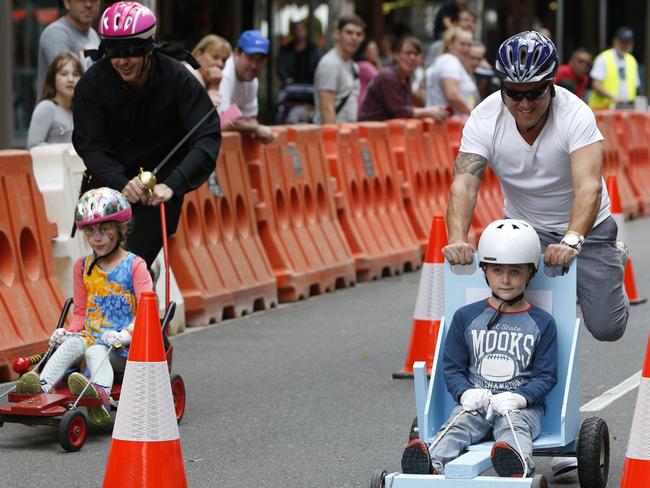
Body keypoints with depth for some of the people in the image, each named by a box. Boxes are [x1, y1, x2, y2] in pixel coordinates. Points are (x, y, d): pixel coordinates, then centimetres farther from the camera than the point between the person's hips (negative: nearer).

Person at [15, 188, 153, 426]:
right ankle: (42, 386, -51)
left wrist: (128, 333, -26)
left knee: (96, 350, -36)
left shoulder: (134, 265, 0)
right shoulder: (83, 266, 16)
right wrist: (69, 330, -1)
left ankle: (101, 395, -66)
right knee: (70, 343, -29)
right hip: (91, 334, 4)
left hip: (123, 344, -4)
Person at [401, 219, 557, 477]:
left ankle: (519, 470, -68)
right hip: (476, 401, 2)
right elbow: (452, 367, 11)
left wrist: (519, 397, -16)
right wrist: (466, 393, -11)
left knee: (513, 428, -35)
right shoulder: (466, 317, 11)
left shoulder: (542, 323, 7)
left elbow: (546, 375, 4)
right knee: (455, 428, -29)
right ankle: (432, 468, -59)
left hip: (522, 405, -2)